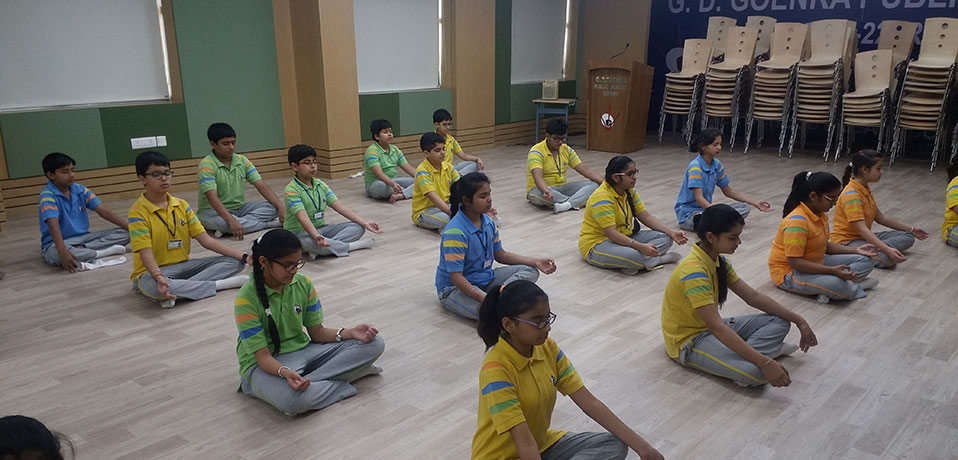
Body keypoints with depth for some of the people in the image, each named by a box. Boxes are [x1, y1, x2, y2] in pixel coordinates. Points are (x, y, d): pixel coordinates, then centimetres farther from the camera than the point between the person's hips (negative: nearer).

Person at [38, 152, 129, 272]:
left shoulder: (79, 190, 3)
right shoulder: (47, 195, -15)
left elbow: (103, 210, 0)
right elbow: (53, 225, -30)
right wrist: (63, 252, -45)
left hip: (83, 238, 6)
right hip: (56, 243, -6)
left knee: (125, 234, -9)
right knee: (56, 253, -42)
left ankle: (82, 249, -24)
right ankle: (104, 253, -29)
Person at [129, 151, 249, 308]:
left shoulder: (182, 205, 4)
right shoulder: (138, 212, -11)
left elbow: (206, 240, -1)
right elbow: (146, 254, -21)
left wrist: (244, 257, -13)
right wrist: (159, 277, -43)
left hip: (184, 266, 6)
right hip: (152, 271, -5)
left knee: (234, 262, -11)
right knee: (151, 286, -42)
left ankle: (179, 291, -26)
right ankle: (222, 283, -29)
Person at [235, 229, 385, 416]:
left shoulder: (303, 283, -3)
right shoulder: (246, 299, -18)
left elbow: (317, 332, 2)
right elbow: (262, 355, -19)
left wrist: (350, 333, -16)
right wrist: (285, 372, -40)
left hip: (302, 350, 6)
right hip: (265, 364, -6)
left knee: (374, 343, -11)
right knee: (293, 399, -42)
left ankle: (302, 383, -19)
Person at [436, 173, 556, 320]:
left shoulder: (488, 222, 2)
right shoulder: (455, 232, -24)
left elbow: (500, 255, 13)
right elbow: (456, 276, -26)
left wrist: (535, 262, 4)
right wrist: (482, 297, -39)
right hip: (455, 288, -9)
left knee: (530, 270, -3)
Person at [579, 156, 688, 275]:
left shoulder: (629, 191, 5)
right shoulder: (602, 198, -24)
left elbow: (646, 216, 4)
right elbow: (611, 233, -30)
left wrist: (671, 232, -9)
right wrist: (640, 246, -39)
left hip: (623, 237, 9)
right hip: (597, 246, -9)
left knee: (665, 238, -5)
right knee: (633, 255, -38)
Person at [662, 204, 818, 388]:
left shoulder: (719, 261, 3)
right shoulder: (694, 271, -28)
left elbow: (752, 296, 7)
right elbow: (716, 327, -34)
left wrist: (798, 320, 1)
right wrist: (764, 362, -37)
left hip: (710, 327, 10)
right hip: (688, 341, -10)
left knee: (780, 321, 5)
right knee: (756, 372, -32)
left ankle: (741, 354, -12)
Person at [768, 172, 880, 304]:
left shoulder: (821, 214, 3)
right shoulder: (797, 222, -27)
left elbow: (824, 245, 13)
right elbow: (794, 262, -29)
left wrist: (856, 250, 3)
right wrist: (832, 270, -33)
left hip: (814, 264, 10)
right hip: (789, 272, -10)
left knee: (865, 261, 6)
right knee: (836, 284, -35)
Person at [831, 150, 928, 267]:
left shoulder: (866, 190, 9)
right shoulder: (852, 195, -22)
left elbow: (881, 218, 17)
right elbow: (862, 229, -30)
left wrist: (911, 229, 17)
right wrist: (888, 250, -38)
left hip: (865, 237, 10)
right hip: (846, 242, -10)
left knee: (907, 237, 6)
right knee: (887, 258, -32)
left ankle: (875, 250, -7)